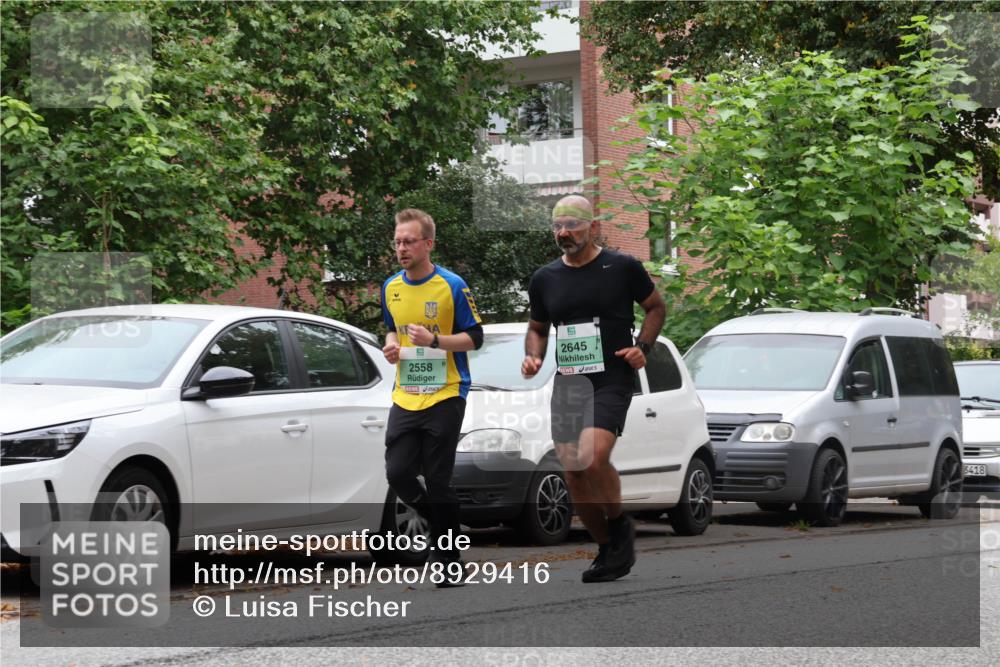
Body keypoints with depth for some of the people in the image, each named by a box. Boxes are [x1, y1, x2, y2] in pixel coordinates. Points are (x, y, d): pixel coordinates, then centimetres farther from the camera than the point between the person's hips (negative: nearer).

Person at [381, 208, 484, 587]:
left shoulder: (452, 286, -9)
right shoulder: (391, 288, 8)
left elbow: (474, 338, -6)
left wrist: (435, 340, -20)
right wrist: (392, 346, 3)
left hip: (444, 396, -5)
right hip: (405, 397, 5)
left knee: (437, 481, -5)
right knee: (398, 474, -3)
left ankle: (448, 562, 7)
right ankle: (441, 523, 25)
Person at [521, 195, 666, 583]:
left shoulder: (622, 268, -2)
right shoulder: (545, 279, 9)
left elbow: (656, 307, 10)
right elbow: (537, 328, 22)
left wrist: (643, 347, -5)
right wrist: (533, 357, 2)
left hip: (611, 381, -5)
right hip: (567, 383, 5)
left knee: (592, 458, -25)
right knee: (573, 474, 3)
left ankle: (619, 525, 0)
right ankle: (607, 550, 20)